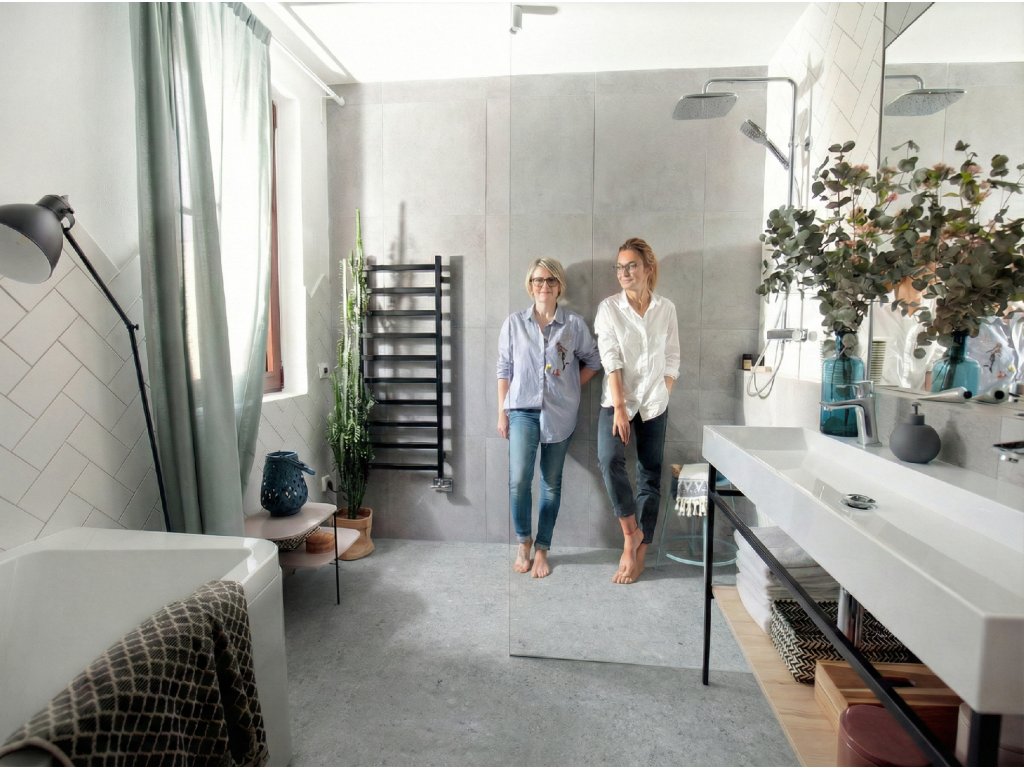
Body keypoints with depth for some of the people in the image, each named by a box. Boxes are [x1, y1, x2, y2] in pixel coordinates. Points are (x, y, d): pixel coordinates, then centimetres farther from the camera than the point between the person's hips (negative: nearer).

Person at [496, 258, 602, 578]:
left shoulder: (575, 323, -1)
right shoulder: (514, 323, 1)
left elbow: (593, 361, 12)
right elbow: (504, 369, 3)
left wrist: (571, 388, 2)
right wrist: (502, 412, 1)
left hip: (560, 414, 1)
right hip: (523, 410, 0)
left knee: (551, 483, 7)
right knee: (519, 480, -11)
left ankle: (542, 550, 23)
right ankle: (523, 542, 15)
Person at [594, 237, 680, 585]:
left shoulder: (666, 309, 4)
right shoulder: (609, 307, -3)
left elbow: (672, 360, 7)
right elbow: (610, 359, -11)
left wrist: (663, 398, 0)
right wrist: (619, 407, -17)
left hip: (654, 403, 2)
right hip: (617, 400, -2)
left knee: (651, 475, 4)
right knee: (609, 460, -23)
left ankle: (639, 554, 15)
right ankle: (631, 533, -4)